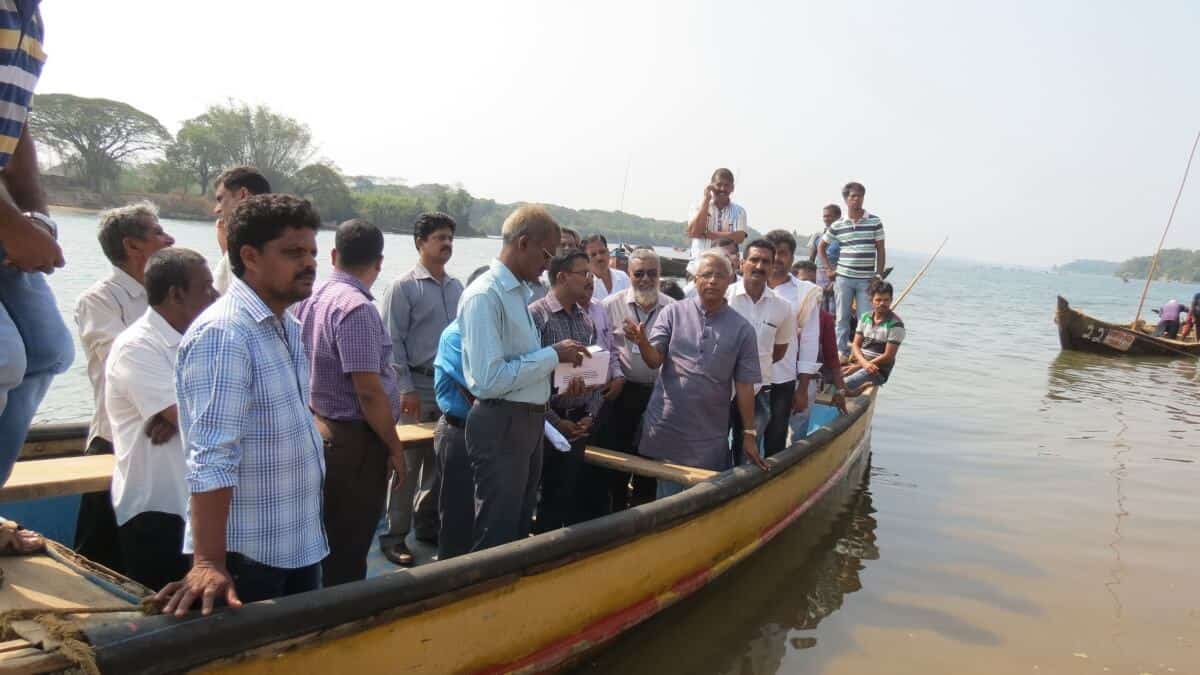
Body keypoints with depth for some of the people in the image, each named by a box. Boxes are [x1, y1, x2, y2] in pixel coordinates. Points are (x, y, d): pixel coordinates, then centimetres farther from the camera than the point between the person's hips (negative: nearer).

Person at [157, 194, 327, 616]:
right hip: (247, 557, -8)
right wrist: (208, 563, -32)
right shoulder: (223, 334, -20)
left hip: (303, 545, 9)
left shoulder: (289, 328, 8)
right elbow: (211, 461, -27)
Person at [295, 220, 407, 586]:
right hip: (353, 441, -9)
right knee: (348, 553, 4)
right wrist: (395, 447, -12)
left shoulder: (311, 299, 5)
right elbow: (368, 392, -22)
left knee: (329, 543, 22)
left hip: (319, 429, 9)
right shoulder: (357, 308, -20)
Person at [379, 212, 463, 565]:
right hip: (419, 384, -6)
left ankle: (427, 524, 28)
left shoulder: (456, 287, 9)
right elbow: (392, 342, -10)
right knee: (408, 462, -1)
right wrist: (406, 389, -15)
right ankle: (394, 534, 9)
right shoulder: (404, 287, -7)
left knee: (440, 460, 14)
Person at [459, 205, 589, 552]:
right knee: (496, 536, 5)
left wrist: (559, 364, 4)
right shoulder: (485, 295, -19)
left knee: (519, 527, 23)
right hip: (500, 425, -9)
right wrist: (553, 355, -19)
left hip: (528, 420, 9)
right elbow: (490, 379, -26)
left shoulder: (521, 292, 9)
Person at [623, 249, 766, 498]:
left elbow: (744, 384, 1)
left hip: (710, 434, 0)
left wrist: (749, 433, 1)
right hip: (666, 427, 0)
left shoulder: (742, 329, -1)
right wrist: (642, 342, -28)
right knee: (666, 504, 13)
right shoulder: (672, 313, -1)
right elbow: (654, 360, -6)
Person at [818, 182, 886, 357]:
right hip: (843, 278, 1)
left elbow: (880, 250, 2)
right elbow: (821, 246, 16)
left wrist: (879, 276, -4)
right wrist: (828, 269, 7)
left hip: (866, 280, -1)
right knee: (842, 318, 6)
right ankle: (841, 353, 15)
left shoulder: (875, 222, 0)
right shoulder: (837, 226, 3)